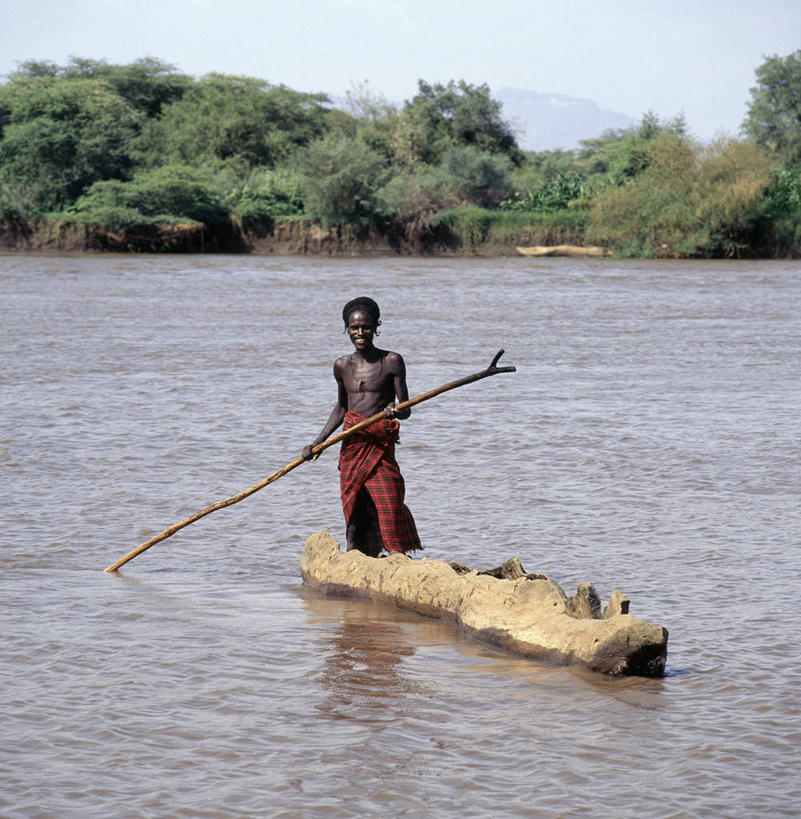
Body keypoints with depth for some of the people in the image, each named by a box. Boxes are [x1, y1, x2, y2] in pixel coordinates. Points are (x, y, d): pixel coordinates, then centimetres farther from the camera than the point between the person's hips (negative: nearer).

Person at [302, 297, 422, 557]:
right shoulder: (342, 366, 12)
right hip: (351, 445, 3)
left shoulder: (391, 361, 0)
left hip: (380, 445, -3)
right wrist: (317, 443, 20)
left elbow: (406, 408, -4)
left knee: (389, 505, -14)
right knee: (354, 517, -1)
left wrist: (396, 412, -27)